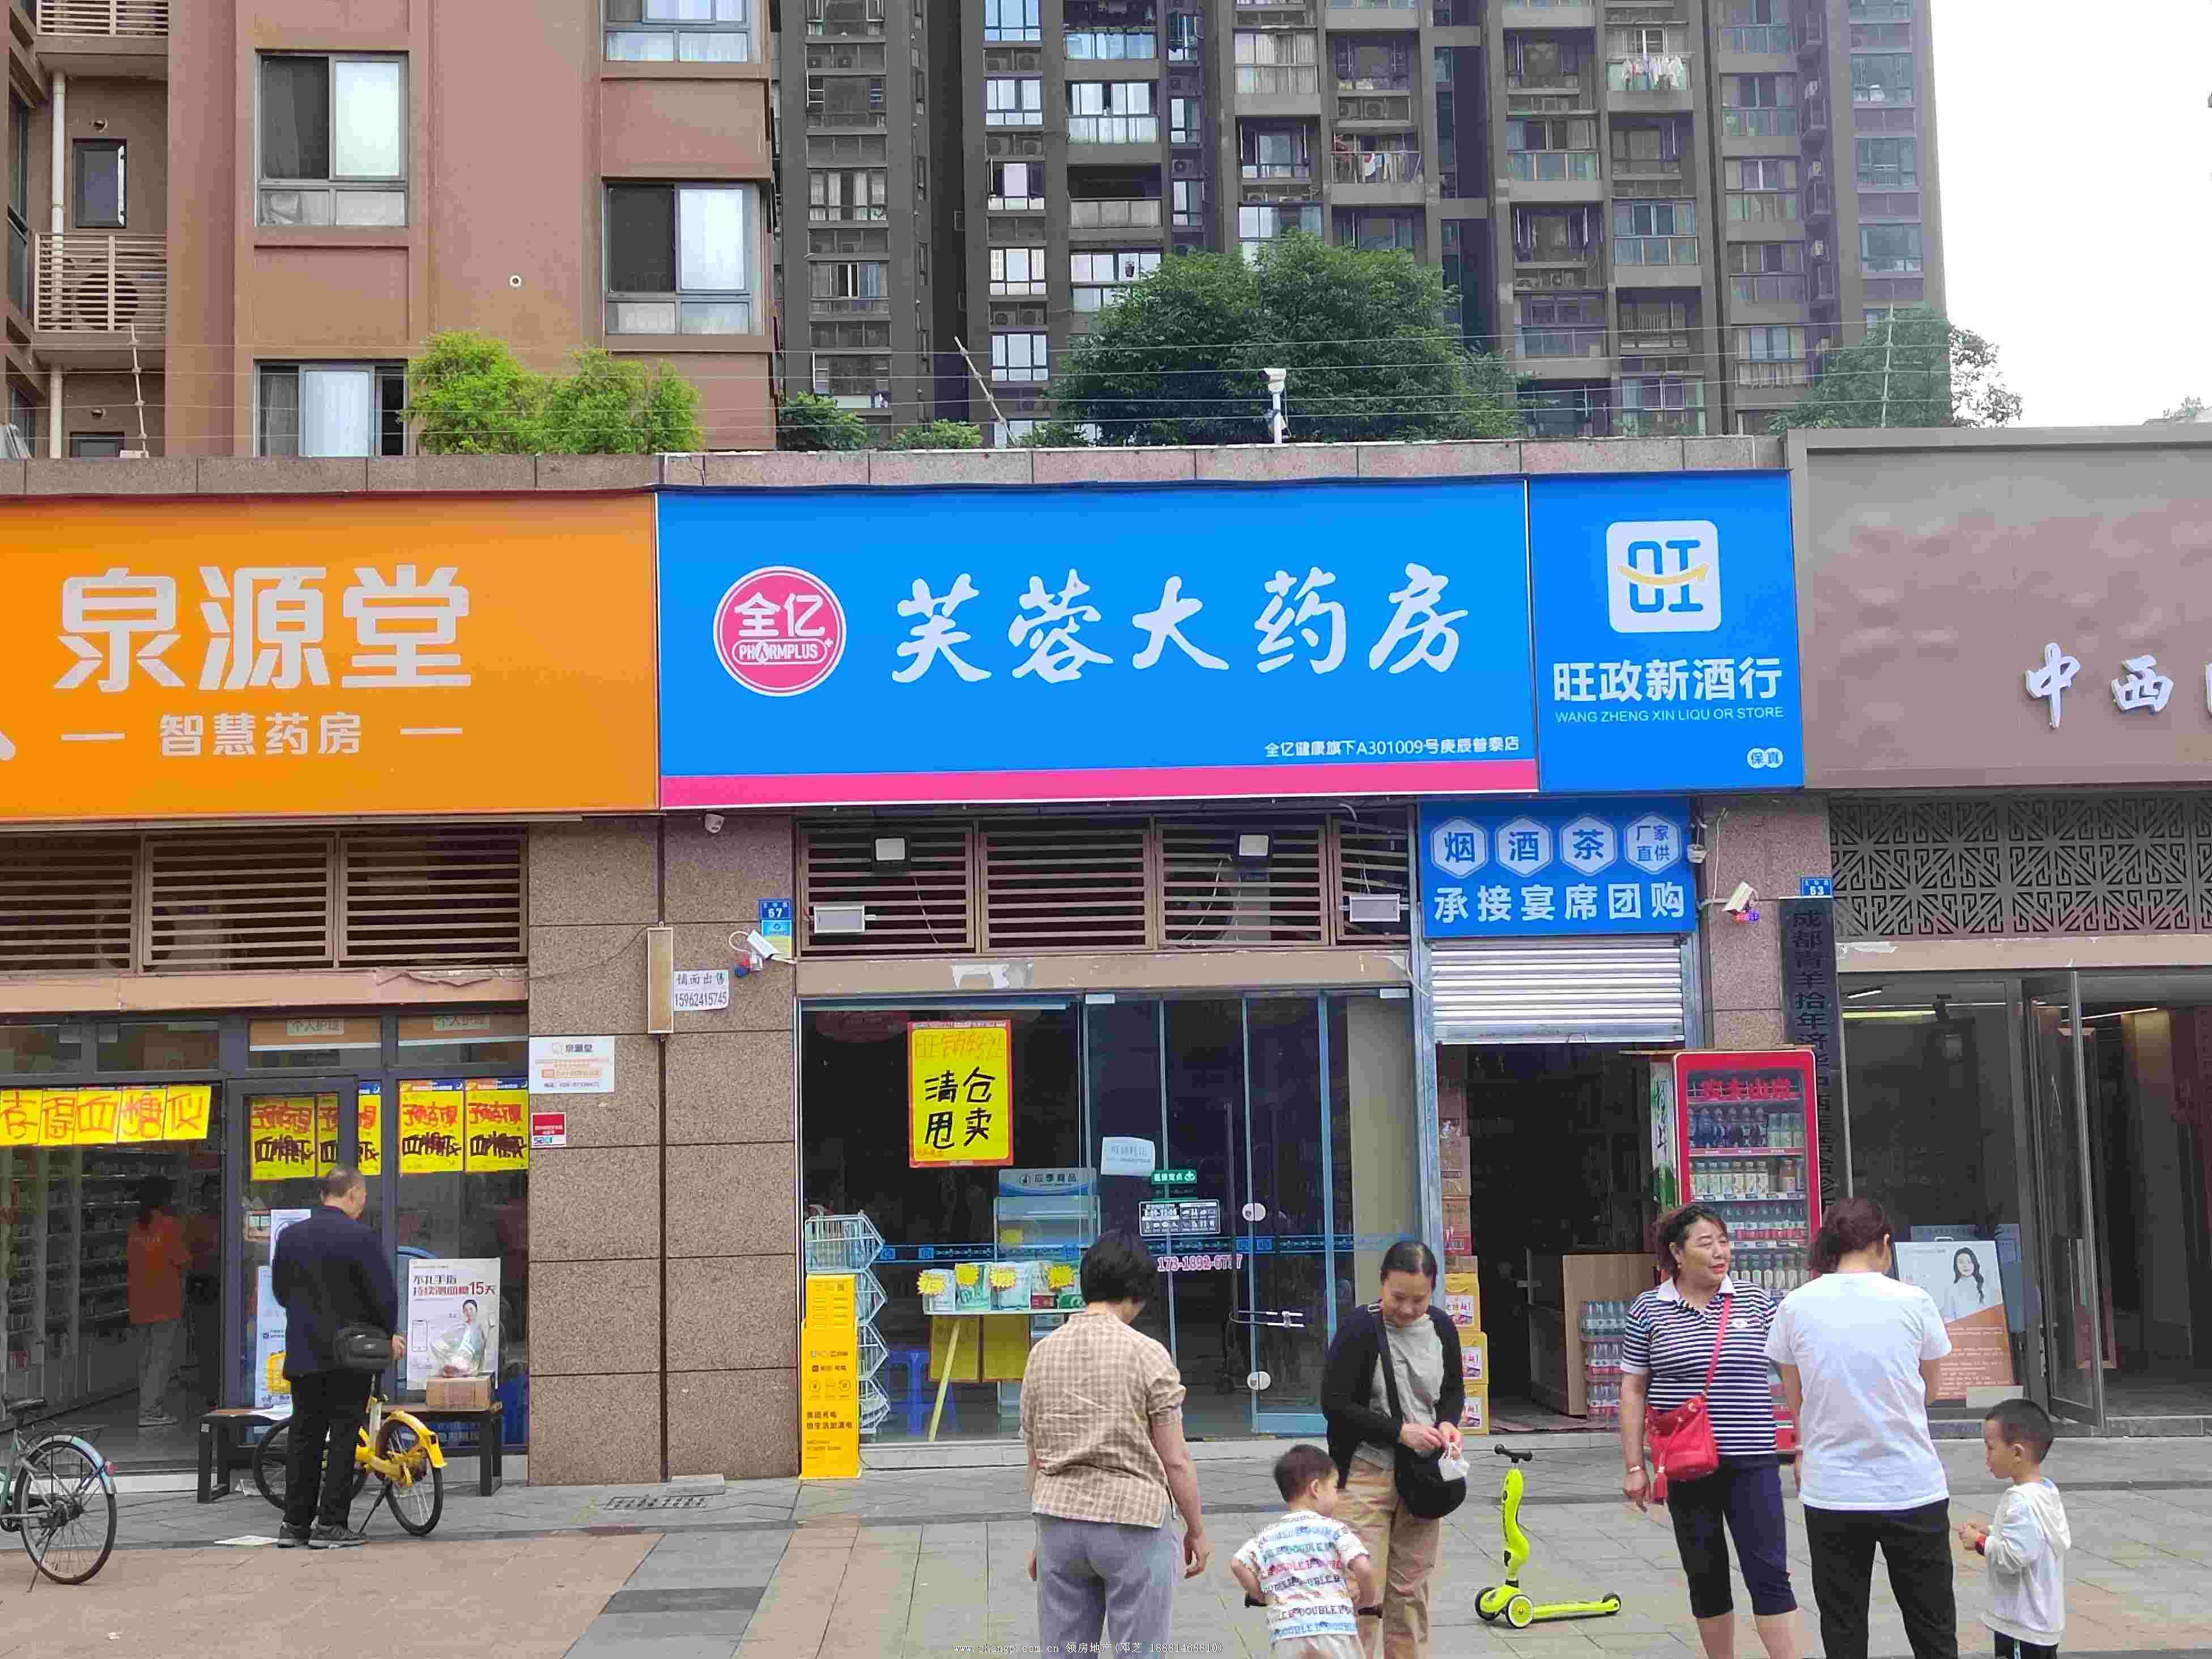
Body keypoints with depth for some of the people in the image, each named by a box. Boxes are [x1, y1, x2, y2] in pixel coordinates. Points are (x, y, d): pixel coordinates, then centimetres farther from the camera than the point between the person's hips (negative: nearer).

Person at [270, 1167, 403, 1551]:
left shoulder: (290, 1236, 6)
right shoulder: (359, 1237, -12)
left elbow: (280, 1290, 16)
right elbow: (383, 1292, -12)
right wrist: (387, 1334, 5)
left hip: (302, 1353, 5)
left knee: (305, 1438, 12)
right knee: (343, 1438, 0)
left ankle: (295, 1524, 13)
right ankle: (330, 1525, -1)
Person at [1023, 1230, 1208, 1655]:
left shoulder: (1042, 1353, 5)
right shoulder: (1147, 1354, -9)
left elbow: (1036, 1460, 10)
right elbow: (1175, 1461, -8)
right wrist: (1196, 1531, 5)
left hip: (1059, 1518, 5)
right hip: (1131, 1523, -4)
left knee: (1062, 1652, 11)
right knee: (1138, 1652, 5)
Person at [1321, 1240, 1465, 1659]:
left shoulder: (1441, 1327, 3)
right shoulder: (1360, 1327, -13)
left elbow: (1454, 1390, 18)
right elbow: (1334, 1403, -14)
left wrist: (1447, 1423, -4)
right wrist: (1400, 1431, -18)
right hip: (1366, 1477, -5)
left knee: (1411, 1591, 11)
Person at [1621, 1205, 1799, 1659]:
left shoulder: (1756, 1302, 3)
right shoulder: (1648, 1310, 1)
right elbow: (1632, 1390, 3)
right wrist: (1634, 1467, -1)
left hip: (1752, 1463, 0)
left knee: (1768, 1574, -5)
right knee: (1706, 1577, 10)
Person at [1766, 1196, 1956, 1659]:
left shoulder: (1796, 1307, -3)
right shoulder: (1914, 1301, -5)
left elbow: (1795, 1403, 5)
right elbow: (1929, 1391, 9)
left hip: (1832, 1494, 1)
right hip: (1912, 1489, -1)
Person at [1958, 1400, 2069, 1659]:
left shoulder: (2020, 1501, -24)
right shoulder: (2049, 1491, 6)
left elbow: (2014, 1557, -29)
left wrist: (1980, 1542, -13)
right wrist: (1991, 1533, 9)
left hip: (2022, 1624, -10)